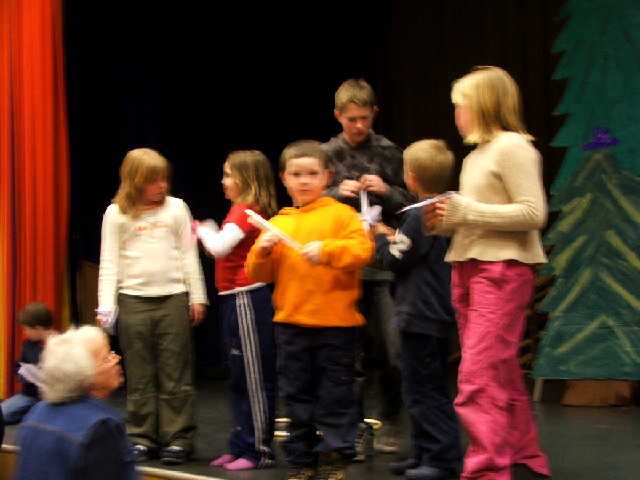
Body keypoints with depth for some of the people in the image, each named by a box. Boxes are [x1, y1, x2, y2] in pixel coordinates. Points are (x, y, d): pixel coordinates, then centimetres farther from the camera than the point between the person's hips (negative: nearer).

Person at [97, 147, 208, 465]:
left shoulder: (176, 208, 5)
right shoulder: (116, 214, 3)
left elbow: (189, 255, 7)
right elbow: (109, 262, 2)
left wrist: (197, 297, 4)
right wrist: (105, 306, -5)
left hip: (173, 298, 0)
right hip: (133, 300, 0)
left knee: (175, 376, 1)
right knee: (139, 377, 5)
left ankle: (177, 439, 6)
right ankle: (141, 439, 12)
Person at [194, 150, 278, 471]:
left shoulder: (245, 211, -14)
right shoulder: (246, 211, 15)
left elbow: (219, 247, -24)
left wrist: (202, 229, -7)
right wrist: (207, 235, 5)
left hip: (246, 300, -10)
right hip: (236, 300, 10)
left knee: (254, 378, -4)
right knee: (240, 378, 14)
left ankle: (259, 451, 1)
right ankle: (242, 446, 21)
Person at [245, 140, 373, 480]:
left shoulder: (341, 214, -2)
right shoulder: (278, 223, 10)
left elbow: (362, 250, -15)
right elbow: (259, 273, 10)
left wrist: (326, 250, -26)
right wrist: (262, 252, -9)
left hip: (335, 323, -4)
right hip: (290, 324, 4)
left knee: (335, 396, 2)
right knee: (297, 397, 11)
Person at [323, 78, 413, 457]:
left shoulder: (388, 152, 4)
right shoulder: (327, 154, 5)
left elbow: (408, 204, 8)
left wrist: (386, 192, -10)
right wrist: (337, 193, -9)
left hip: (383, 264, 0)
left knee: (390, 349, -5)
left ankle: (390, 424, 13)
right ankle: (358, 429, 13)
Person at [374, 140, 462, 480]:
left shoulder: (418, 217, -18)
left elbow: (395, 260, -12)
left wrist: (381, 237, 4)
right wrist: (395, 238, 15)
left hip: (420, 316, -10)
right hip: (438, 314, 10)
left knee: (423, 392, -5)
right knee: (424, 390, 17)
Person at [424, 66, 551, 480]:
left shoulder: (512, 146, -8)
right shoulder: (475, 156, 18)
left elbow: (533, 213, -16)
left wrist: (464, 210, -16)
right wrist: (445, 221, 2)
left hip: (504, 269, -9)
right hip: (469, 268, 9)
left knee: (479, 377, -15)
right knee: (501, 376, 14)